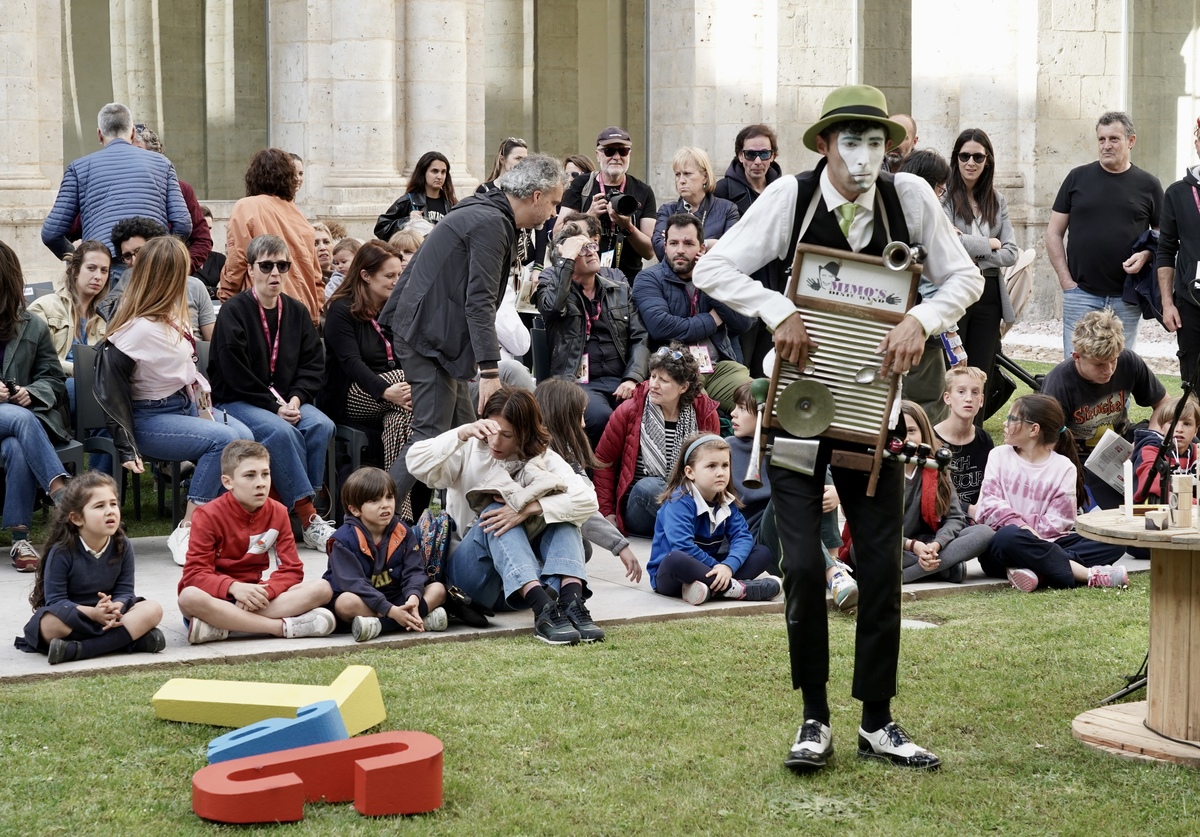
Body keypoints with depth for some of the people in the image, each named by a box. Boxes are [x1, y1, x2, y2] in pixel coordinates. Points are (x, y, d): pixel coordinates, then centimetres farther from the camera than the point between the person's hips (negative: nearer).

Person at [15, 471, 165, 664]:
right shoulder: (62, 551, -15)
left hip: (111, 616, 4)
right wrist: (93, 613, -33)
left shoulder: (123, 546, -4)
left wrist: (115, 607, -30)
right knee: (51, 623, -39)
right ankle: (131, 636, -29)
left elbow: (124, 591, -5)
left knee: (153, 610, -21)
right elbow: (55, 599, -18)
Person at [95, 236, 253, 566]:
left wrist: (203, 391, 6)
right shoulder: (138, 330, -20)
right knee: (223, 440, -26)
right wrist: (126, 448, -17)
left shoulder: (174, 315, 5)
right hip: (151, 419, -8)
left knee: (245, 437, -15)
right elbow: (110, 387, -17)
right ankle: (187, 531, -20)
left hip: (187, 405, 8)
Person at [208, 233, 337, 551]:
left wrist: (296, 399, -10)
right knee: (281, 431, -33)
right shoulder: (234, 311, -7)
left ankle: (288, 503, -20)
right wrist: (274, 406, -17)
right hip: (236, 402, -5)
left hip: (286, 401, 5)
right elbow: (235, 373, -14)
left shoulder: (296, 311, 10)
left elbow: (313, 363, 8)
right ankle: (308, 518, -30)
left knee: (321, 426, -24)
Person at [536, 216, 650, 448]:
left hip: (619, 380, 3)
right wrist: (567, 259, -9)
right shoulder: (552, 281, 9)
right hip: (577, 381, -3)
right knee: (601, 417, -36)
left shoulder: (617, 281, 19)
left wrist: (633, 379, -5)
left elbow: (640, 337, 13)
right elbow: (551, 308, -16)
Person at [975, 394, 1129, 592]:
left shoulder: (1064, 467, 5)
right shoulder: (999, 456, 8)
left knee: (1113, 542, -17)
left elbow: (1054, 524, -4)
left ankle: (1033, 571, -37)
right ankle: (1088, 574, -34)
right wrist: (1023, 527, -20)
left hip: (1042, 545, 2)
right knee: (1009, 536, -39)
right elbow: (989, 504, -5)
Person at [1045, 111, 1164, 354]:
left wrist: (1146, 254, -9)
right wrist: (1065, 280, -2)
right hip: (1081, 294, -1)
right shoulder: (1078, 178, 5)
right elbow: (1054, 233, 6)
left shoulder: (1148, 185, 6)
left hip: (1126, 298, 1)